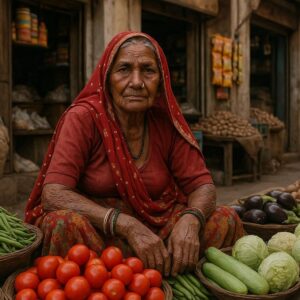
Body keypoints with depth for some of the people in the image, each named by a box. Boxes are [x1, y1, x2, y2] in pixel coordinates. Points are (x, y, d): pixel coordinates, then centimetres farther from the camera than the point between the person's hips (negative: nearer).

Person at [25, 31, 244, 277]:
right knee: (65, 224, -33)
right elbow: (53, 194, -22)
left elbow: (202, 184, -1)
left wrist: (190, 219, -26)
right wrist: (128, 225, -33)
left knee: (225, 220, -14)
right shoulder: (82, 118, -13)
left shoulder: (166, 121, -1)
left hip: (156, 227, 3)